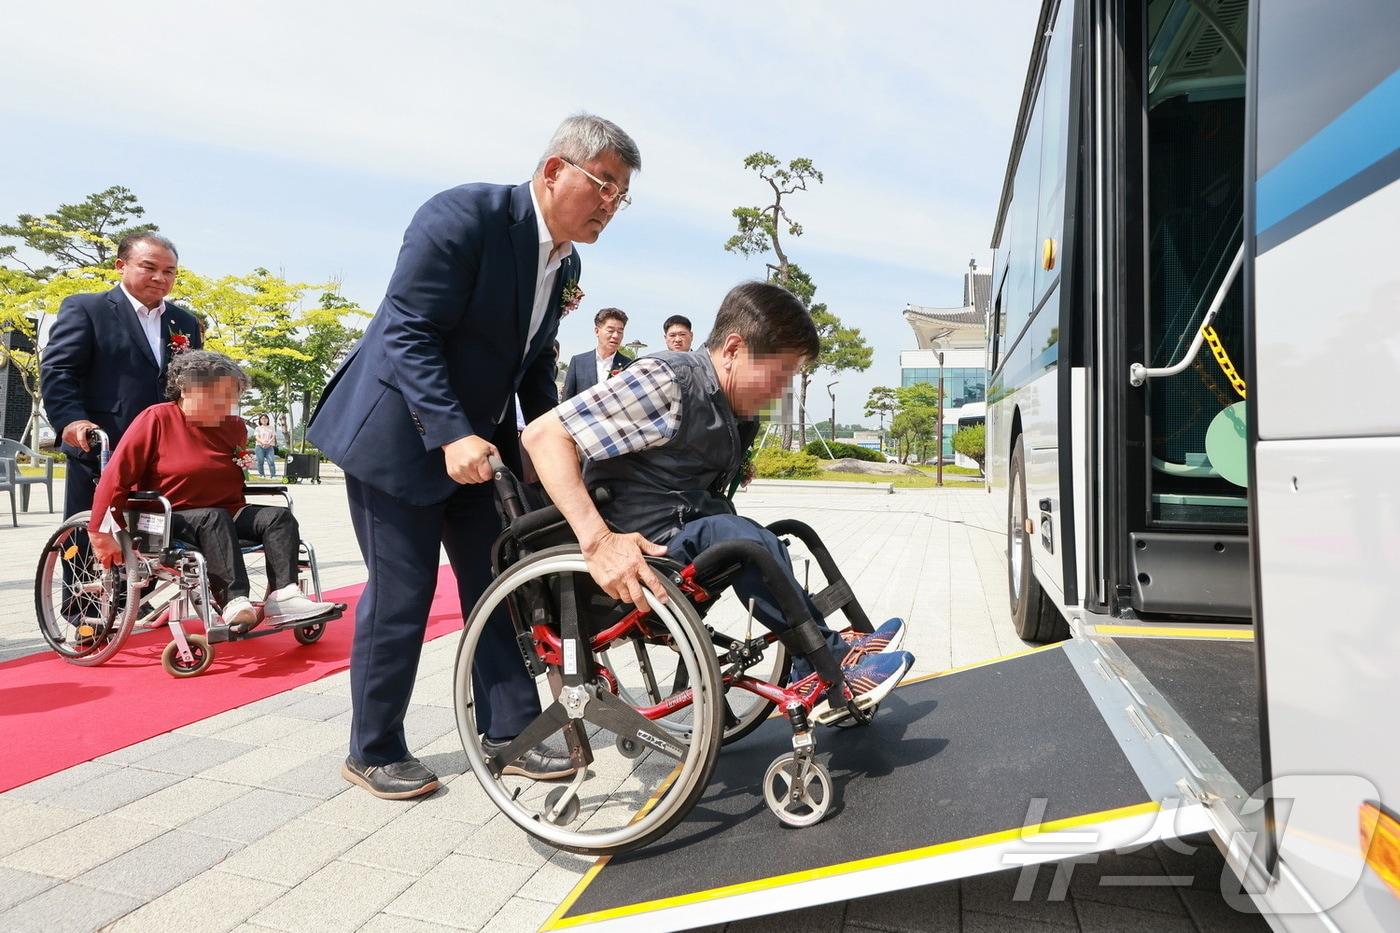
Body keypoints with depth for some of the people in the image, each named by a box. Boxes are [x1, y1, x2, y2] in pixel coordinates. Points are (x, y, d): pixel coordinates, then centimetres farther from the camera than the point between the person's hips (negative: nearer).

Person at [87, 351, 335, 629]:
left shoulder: (235, 428, 7)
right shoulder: (157, 419, -9)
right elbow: (116, 476, -11)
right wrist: (101, 534, -13)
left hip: (228, 513, 6)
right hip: (170, 520, -5)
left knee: (280, 517, -18)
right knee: (214, 518, -35)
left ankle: (283, 595, -36)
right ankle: (234, 601, -48)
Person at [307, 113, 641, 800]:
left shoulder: (565, 263, 5)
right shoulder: (465, 215, -19)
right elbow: (407, 332, -23)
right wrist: (451, 435, -30)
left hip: (476, 438, 8)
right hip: (400, 433, -7)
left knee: (495, 585, 8)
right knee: (400, 597, -1)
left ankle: (510, 733, 21)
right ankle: (372, 751, 18)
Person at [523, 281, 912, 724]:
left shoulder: (723, 405, 9)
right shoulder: (666, 380, -17)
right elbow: (544, 434, -25)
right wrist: (598, 540, -34)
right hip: (636, 552, -10)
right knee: (740, 537, -26)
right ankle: (830, 661, -11)